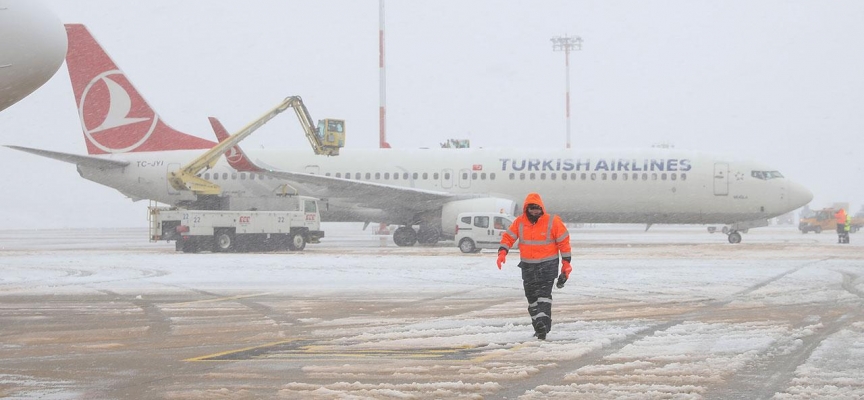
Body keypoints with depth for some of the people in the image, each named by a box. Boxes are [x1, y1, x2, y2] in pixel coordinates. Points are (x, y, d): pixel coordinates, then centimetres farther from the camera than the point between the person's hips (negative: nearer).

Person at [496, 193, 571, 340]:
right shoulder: (519, 222, 1)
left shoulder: (552, 222, -7)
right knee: (532, 297, 8)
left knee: (544, 294, -18)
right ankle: (538, 327, 17)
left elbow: (564, 241, -2)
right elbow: (508, 237, 5)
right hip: (528, 266, 4)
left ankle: (543, 324, -25)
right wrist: (502, 252, -13)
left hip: (548, 265, -4)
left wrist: (566, 263, -2)